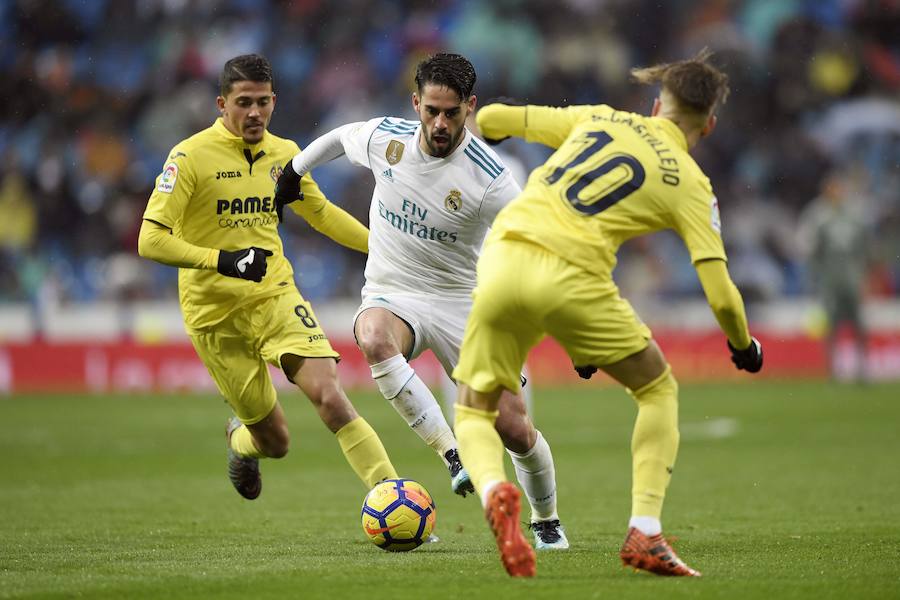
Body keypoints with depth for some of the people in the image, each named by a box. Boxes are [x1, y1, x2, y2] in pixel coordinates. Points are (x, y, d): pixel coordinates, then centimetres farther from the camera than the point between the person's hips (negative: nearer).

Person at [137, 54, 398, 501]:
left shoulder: (283, 153, 4)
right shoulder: (191, 156, -13)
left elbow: (319, 212, 23)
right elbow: (151, 241, -18)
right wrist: (222, 259, -29)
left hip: (276, 295, 3)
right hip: (215, 314, -3)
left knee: (329, 397, -21)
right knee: (275, 441, 4)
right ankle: (240, 440, 41)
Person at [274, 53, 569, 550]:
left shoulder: (490, 179, -18)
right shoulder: (384, 138, -9)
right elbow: (339, 138, 16)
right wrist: (294, 170, 29)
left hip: (461, 303, -1)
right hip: (392, 296, 1)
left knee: (516, 431, -7)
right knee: (374, 339, -38)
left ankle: (546, 520, 24)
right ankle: (451, 454, -32)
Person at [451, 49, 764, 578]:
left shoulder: (599, 118, 20)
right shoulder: (690, 183, 10)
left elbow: (493, 119, 24)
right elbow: (721, 294, 3)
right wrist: (744, 347, 24)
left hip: (502, 259, 3)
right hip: (571, 278, -3)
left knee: (473, 411, 17)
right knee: (659, 391, 20)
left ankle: (493, 490, -18)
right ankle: (645, 533, 5)